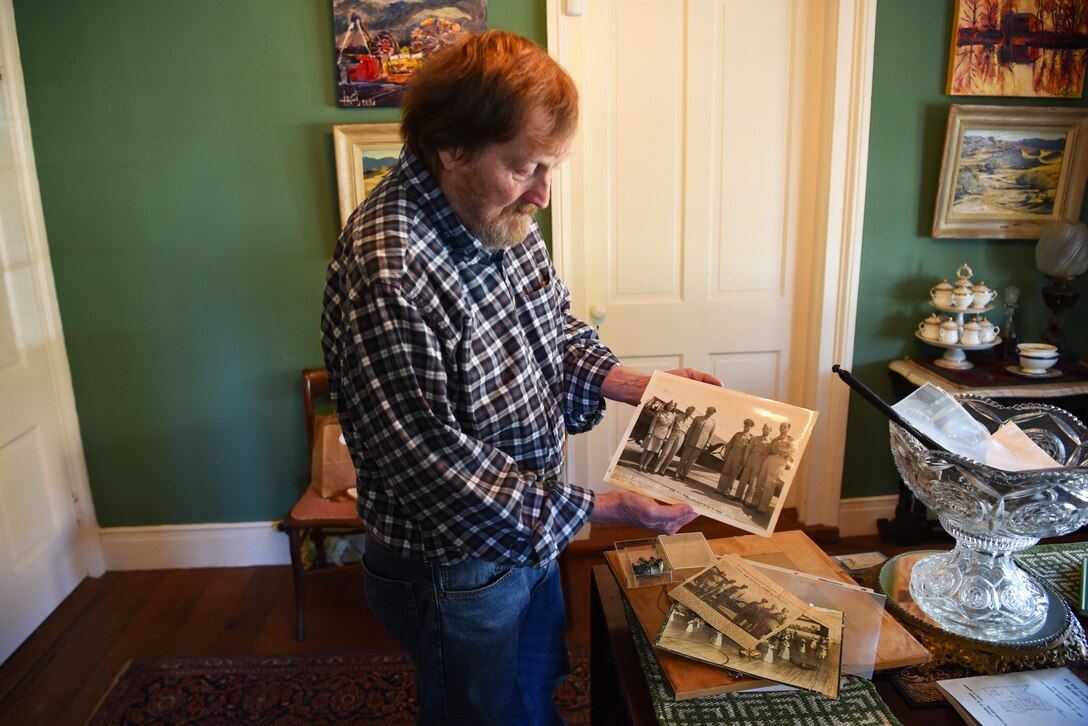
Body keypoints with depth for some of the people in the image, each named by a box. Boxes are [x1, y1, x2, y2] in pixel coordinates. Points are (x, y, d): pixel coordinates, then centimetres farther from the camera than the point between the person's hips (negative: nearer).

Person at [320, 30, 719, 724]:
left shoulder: (503, 218, -4)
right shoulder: (385, 272, -32)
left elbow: (559, 327, 10)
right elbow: (433, 462, -30)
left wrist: (639, 386, -6)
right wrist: (600, 507, -26)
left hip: (535, 530, 8)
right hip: (457, 571, -7)